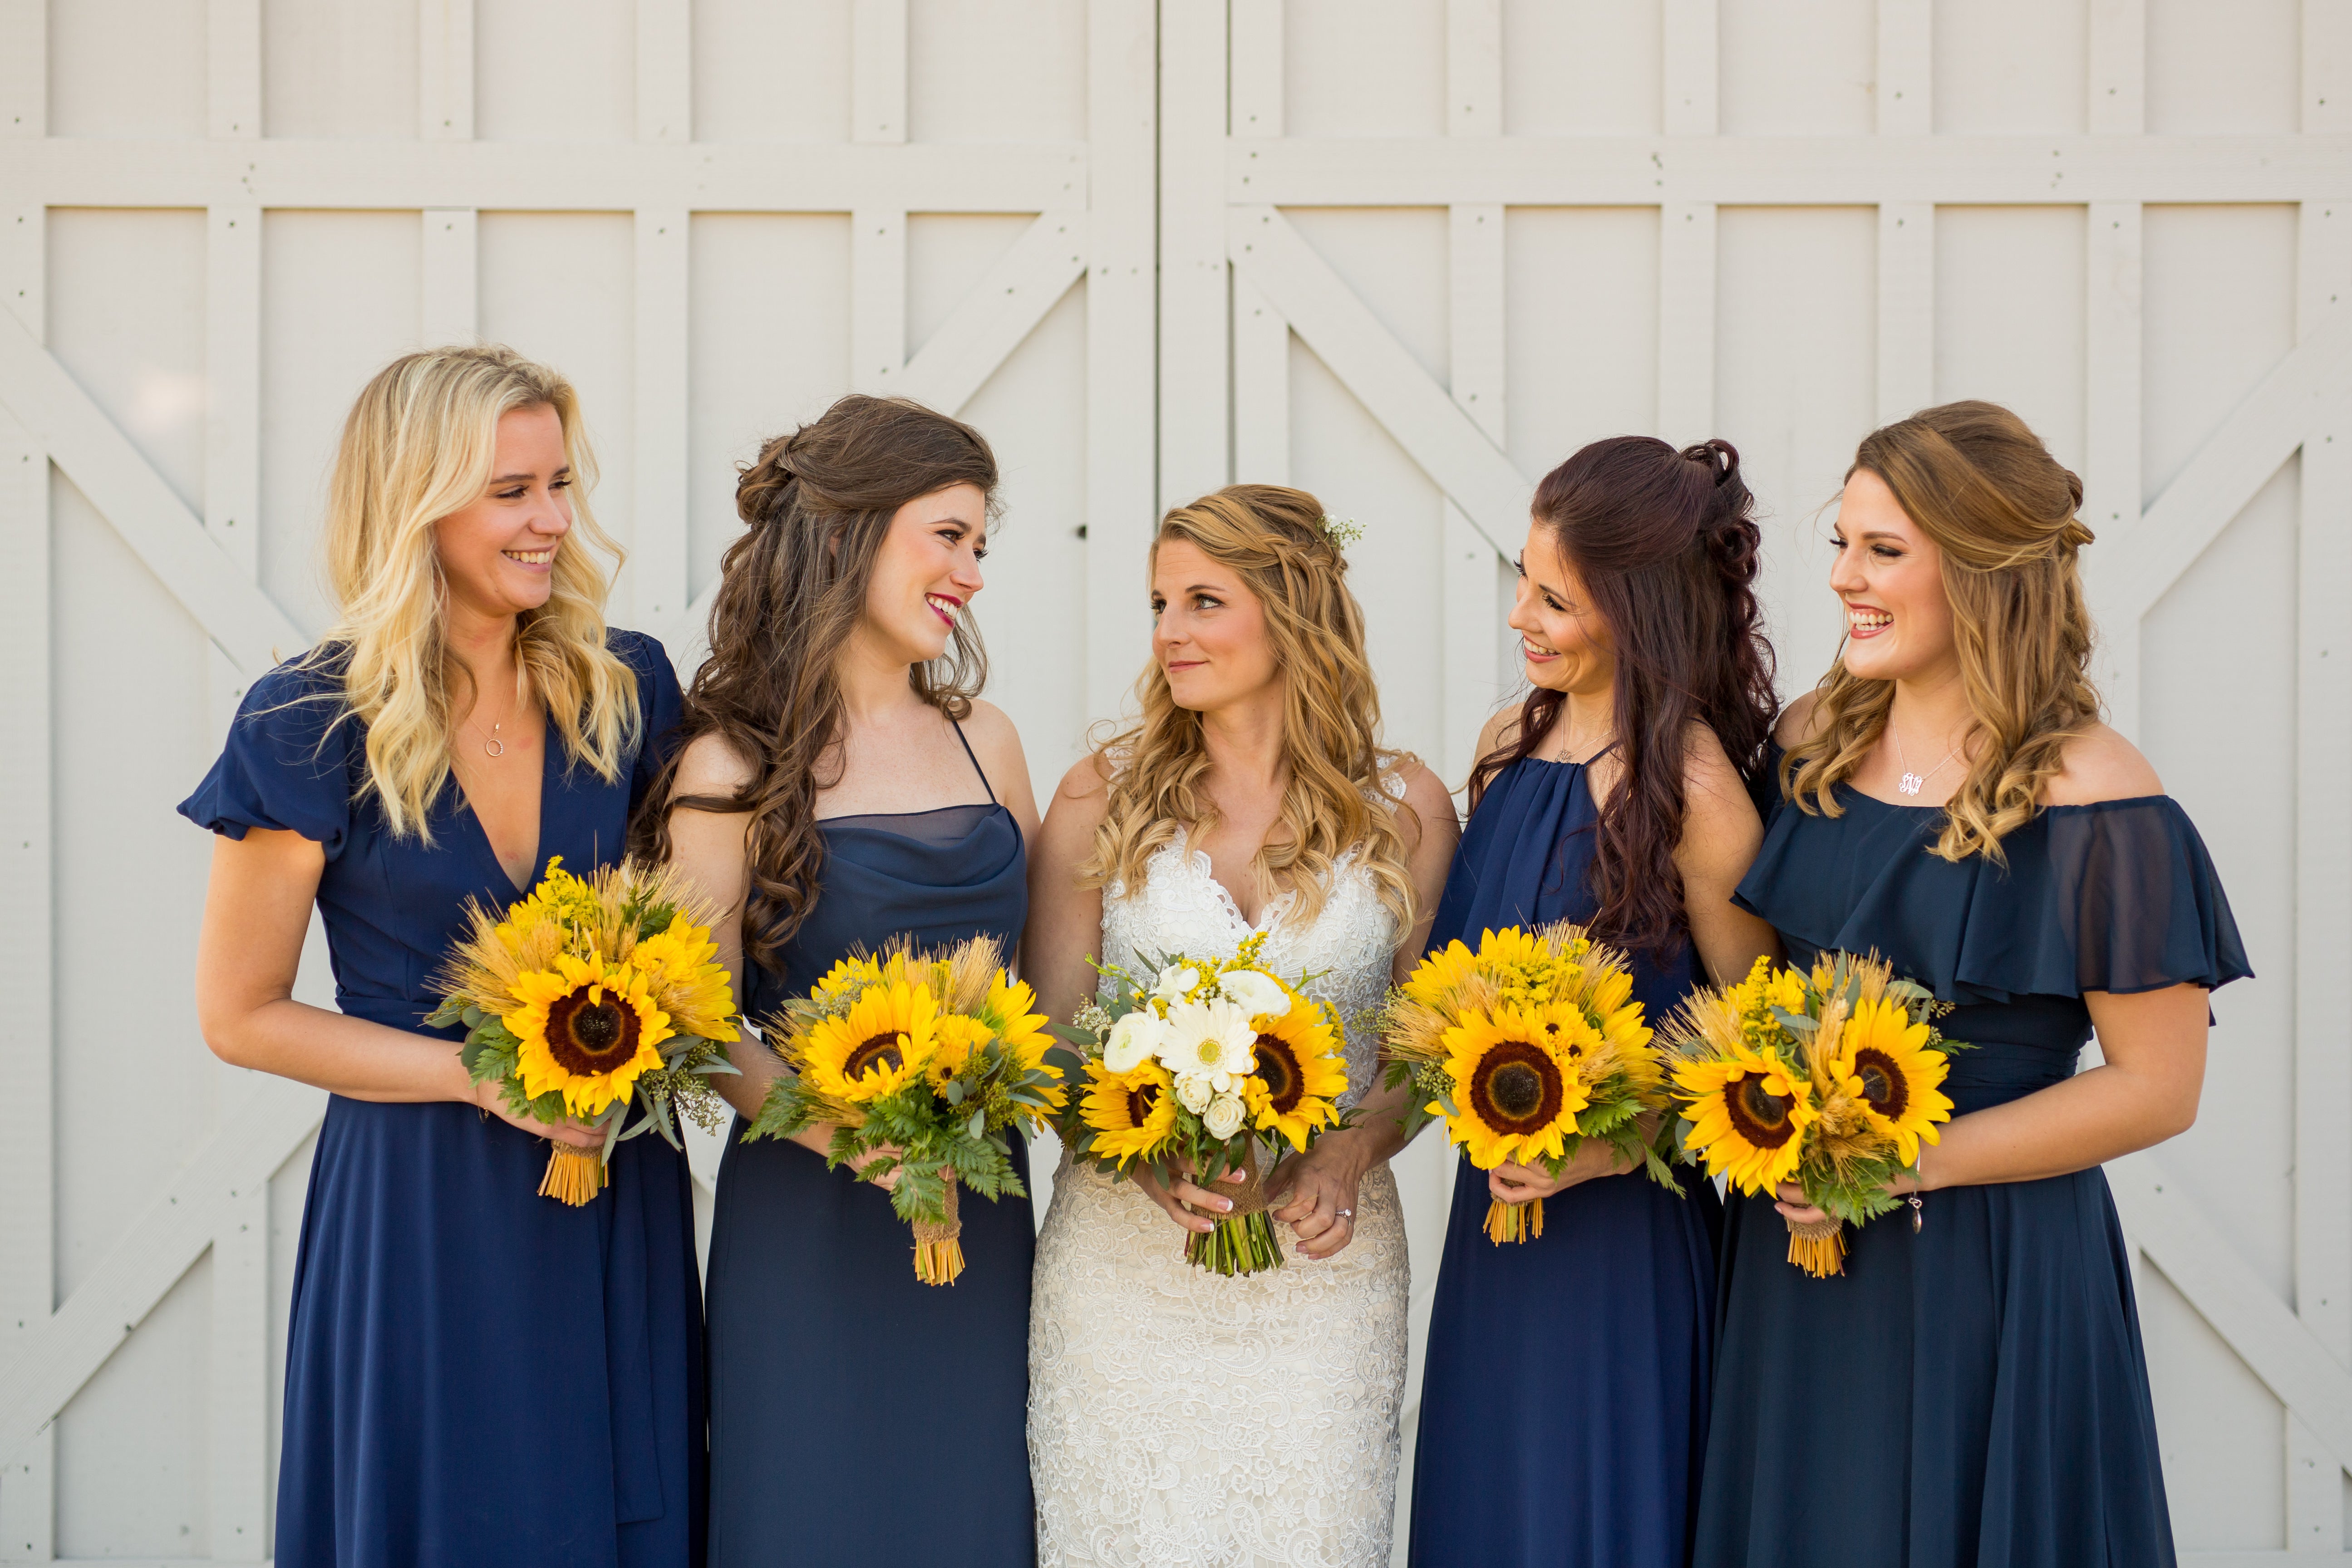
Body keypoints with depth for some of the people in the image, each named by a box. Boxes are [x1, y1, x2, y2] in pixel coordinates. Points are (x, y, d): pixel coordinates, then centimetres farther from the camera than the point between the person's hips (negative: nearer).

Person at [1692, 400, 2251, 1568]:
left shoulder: (2094, 803, -14)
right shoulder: (1812, 743, 4)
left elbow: (2156, 1088, -13)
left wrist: (1911, 1160, -17)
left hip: (1990, 1275, -5)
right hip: (1791, 1251, 5)